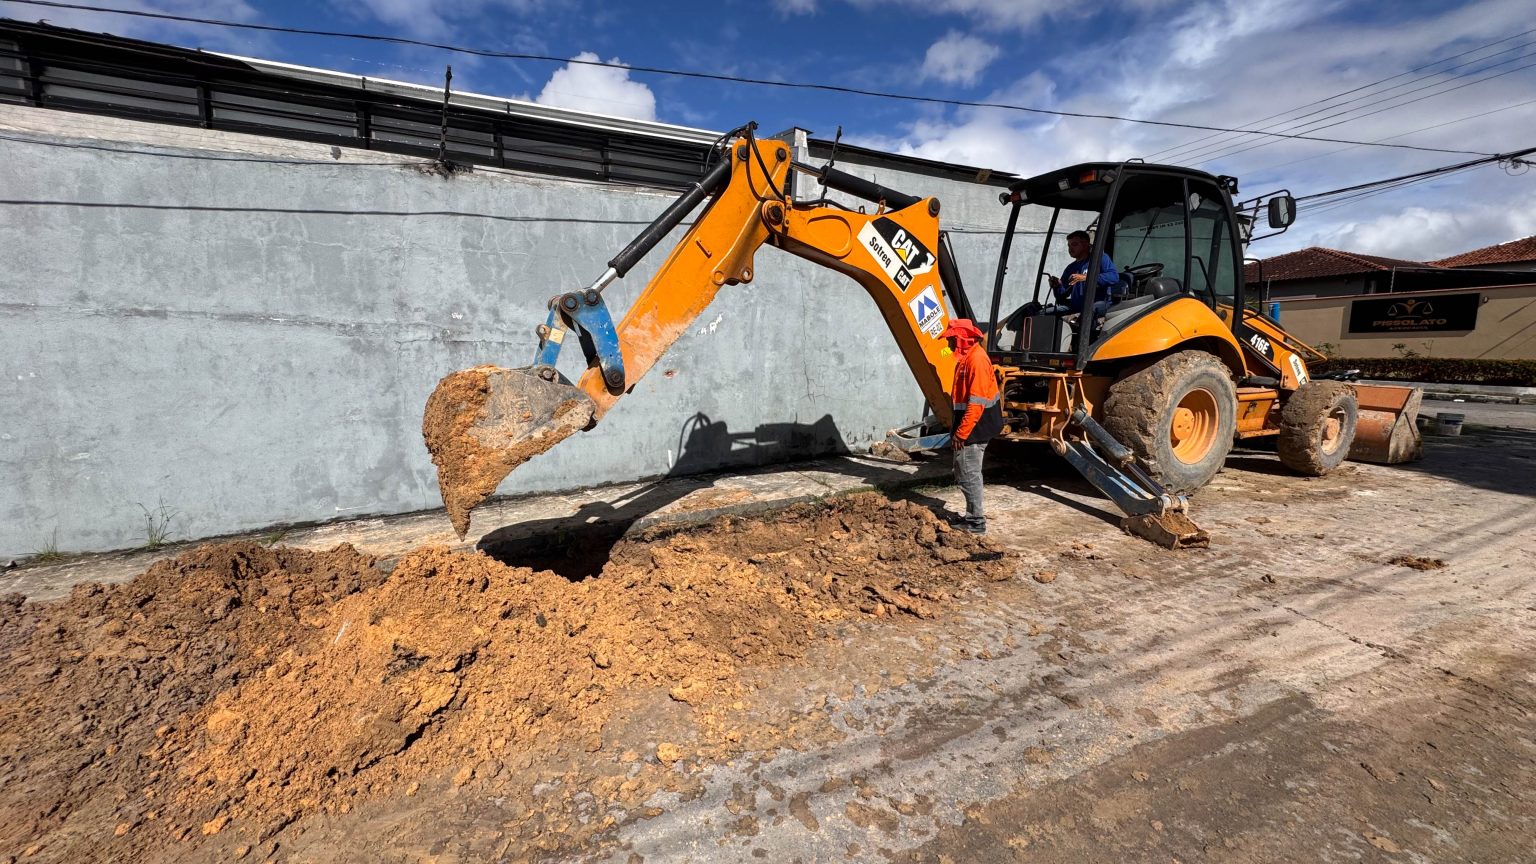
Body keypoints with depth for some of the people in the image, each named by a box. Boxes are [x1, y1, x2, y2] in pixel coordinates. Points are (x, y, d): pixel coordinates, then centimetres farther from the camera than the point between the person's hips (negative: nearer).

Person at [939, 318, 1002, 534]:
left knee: (969, 474, -3)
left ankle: (976, 522, 6)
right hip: (966, 427, 10)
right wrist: (956, 427, 20)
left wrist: (961, 433, -23)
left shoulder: (977, 360, -20)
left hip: (973, 429, -10)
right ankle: (972, 515, 27)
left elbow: (977, 403, -24)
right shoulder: (966, 358, 12)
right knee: (964, 472, 16)